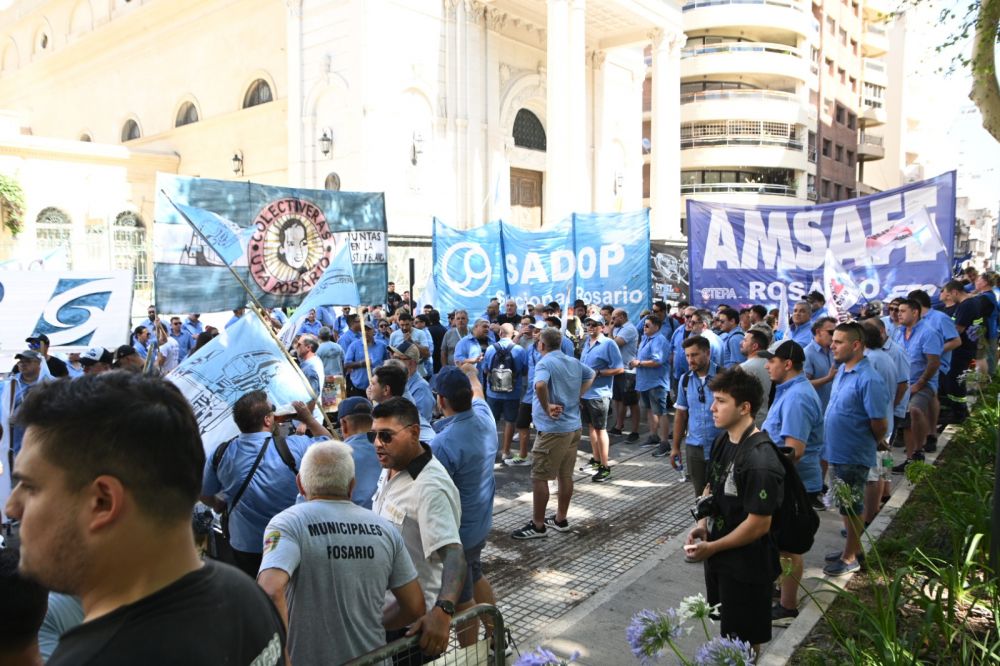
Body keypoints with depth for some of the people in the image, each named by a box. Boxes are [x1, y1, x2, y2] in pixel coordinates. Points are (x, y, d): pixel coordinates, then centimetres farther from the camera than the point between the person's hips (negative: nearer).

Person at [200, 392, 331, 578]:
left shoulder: (221, 453, -11)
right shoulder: (292, 447, -22)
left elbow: (204, 495, 5)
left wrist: (219, 504, 26)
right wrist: (308, 418, 8)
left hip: (244, 547, 3)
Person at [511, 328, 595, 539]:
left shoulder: (545, 363, -16)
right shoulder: (574, 362, 10)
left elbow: (540, 385, -36)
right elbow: (591, 375, 29)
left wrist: (547, 408, -21)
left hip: (553, 429, -8)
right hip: (573, 426, 8)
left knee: (539, 477, 1)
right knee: (565, 475, 15)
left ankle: (538, 525, 7)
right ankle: (561, 519, 26)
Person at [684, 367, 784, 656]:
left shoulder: (760, 461, -28)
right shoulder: (723, 442, -1)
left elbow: (759, 524, -26)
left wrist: (712, 547, -17)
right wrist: (703, 524, -3)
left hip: (746, 565, -8)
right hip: (718, 554, 8)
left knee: (744, 639, 12)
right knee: (727, 626, 25)